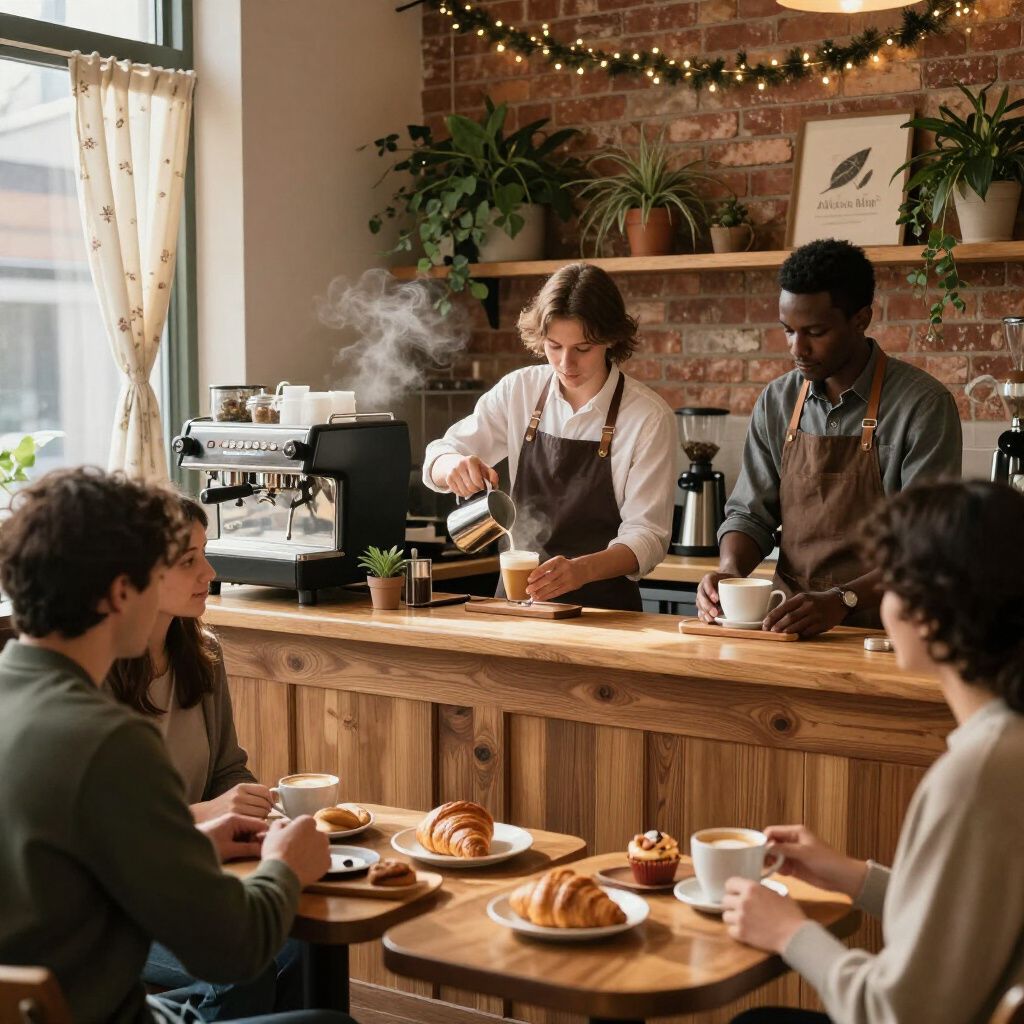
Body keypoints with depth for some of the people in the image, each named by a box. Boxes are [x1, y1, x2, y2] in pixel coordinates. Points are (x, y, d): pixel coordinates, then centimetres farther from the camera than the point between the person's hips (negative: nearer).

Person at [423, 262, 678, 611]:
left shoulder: (649, 418, -6)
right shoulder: (519, 391, 5)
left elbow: (647, 535, -8)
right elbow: (435, 462, 10)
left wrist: (581, 569, -27)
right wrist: (455, 464, -14)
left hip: (603, 609, -3)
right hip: (517, 599, 3)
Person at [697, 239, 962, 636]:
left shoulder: (923, 403, -7)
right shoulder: (776, 402, 9)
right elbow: (750, 513, 13)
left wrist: (842, 600, -25)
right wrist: (728, 572, -8)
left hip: (877, 630, -5)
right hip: (789, 628, 5)